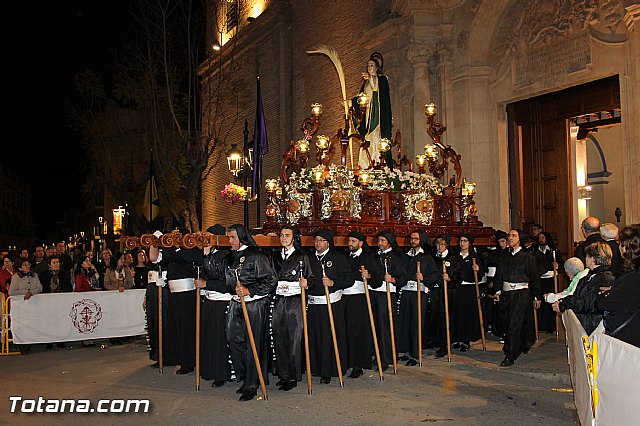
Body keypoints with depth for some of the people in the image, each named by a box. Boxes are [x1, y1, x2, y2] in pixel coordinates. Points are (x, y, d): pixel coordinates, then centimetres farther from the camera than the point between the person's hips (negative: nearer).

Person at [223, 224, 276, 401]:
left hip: (255, 305, -7)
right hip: (236, 304, 7)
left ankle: (251, 386, 6)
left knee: (252, 345, -2)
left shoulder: (256, 256, -10)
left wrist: (249, 291, -18)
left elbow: (271, 280, -13)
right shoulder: (230, 258, 13)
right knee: (234, 339, 6)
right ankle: (244, 377, 23)